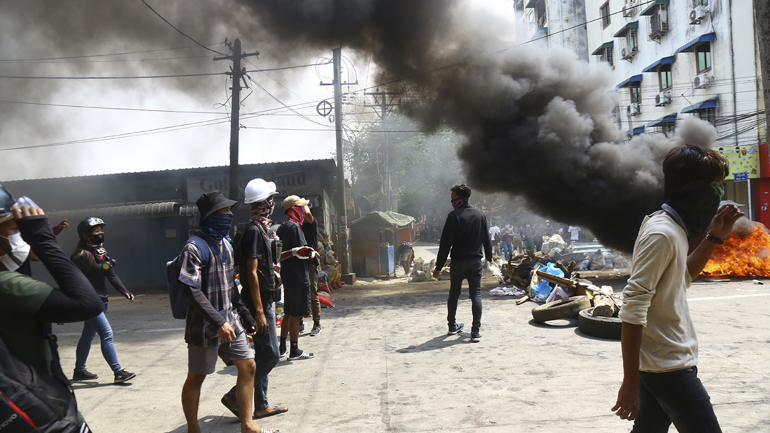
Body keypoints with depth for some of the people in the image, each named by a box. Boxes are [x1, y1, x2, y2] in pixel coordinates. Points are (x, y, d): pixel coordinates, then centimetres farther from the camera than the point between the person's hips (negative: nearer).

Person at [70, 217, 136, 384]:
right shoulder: (81, 255, -14)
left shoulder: (102, 252, 12)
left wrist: (124, 291, 4)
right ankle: (118, 372, -10)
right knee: (106, 334, -12)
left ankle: (79, 371, 31)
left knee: (88, 335, 18)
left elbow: (111, 275, 13)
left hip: (101, 300, 9)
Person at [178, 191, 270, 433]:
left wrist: (243, 313, 15)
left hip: (230, 321, 8)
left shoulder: (226, 244, 10)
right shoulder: (194, 249, -16)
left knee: (248, 366, 9)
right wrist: (218, 323, -25)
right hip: (205, 326, -8)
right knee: (196, 377, 6)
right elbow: (192, 292, -21)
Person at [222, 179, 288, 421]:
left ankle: (261, 406, 21)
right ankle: (234, 396, 3)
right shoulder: (254, 230, -17)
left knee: (263, 354, 14)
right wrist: (259, 311, -23)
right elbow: (252, 273, -22)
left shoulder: (258, 228, 14)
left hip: (263, 301, 10)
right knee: (270, 355, -6)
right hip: (259, 301, -10)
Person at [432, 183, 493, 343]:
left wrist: (439, 266, -9)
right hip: (475, 262, 2)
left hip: (457, 262, -2)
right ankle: (475, 331, -7)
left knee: (454, 293, 15)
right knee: (476, 295, 1)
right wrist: (489, 257, 29)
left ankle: (452, 325, 27)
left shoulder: (454, 216, -11)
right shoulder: (481, 215, 4)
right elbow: (487, 239, 13)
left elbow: (445, 243, -13)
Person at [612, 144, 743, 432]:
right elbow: (633, 310, -25)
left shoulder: (672, 228, 9)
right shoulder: (662, 234, -20)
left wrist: (714, 238, 15)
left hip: (661, 362, 9)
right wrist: (631, 383, -25)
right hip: (669, 367, -9)